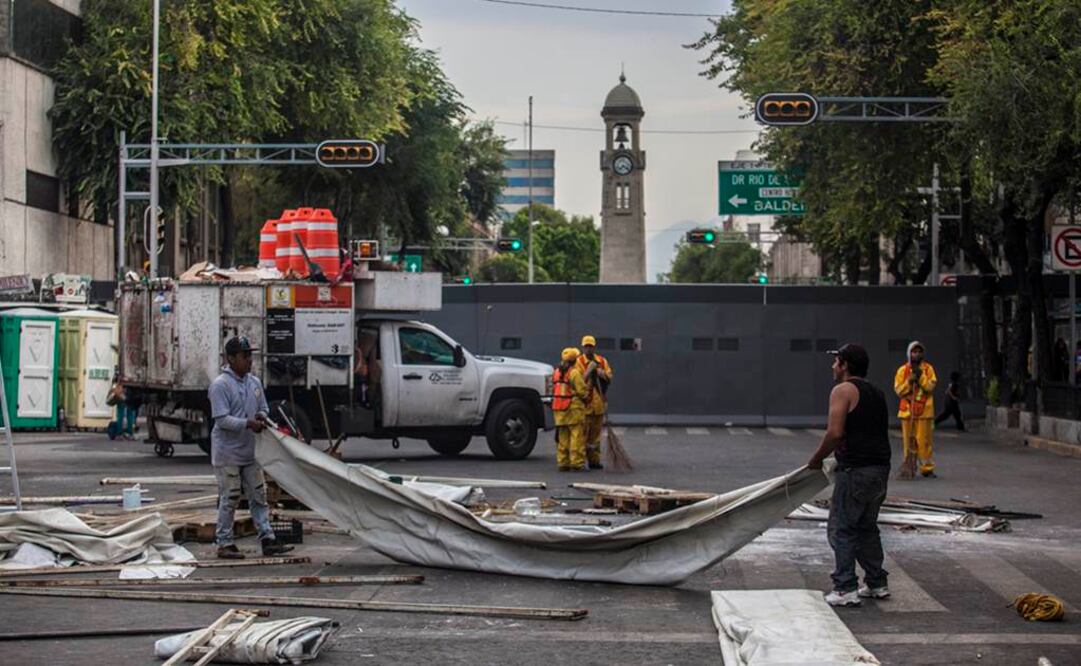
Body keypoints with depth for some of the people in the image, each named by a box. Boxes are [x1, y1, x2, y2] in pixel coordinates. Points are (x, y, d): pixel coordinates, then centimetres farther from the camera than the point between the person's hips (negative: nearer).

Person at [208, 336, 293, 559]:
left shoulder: (254, 382, 9)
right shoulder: (220, 385, -14)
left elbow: (263, 408, 19)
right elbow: (222, 419, -20)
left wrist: (262, 416, -5)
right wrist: (248, 424, -28)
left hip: (250, 452, 7)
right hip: (227, 454, -7)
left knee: (259, 497, 8)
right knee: (229, 499, 0)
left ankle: (267, 540, 10)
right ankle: (224, 544, 8)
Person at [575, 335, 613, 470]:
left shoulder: (602, 361, 10)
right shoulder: (579, 362, -4)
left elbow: (609, 380, 4)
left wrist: (603, 374, -16)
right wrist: (589, 371, -23)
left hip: (599, 402, 5)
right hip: (584, 402, -5)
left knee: (596, 433, 11)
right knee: (583, 432, -7)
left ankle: (594, 460, 17)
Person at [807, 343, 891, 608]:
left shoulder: (844, 390, -9)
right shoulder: (876, 393, 18)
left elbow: (835, 433, -18)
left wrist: (816, 460, -4)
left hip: (855, 470, -9)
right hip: (880, 468, 9)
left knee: (841, 529, -3)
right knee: (867, 527, 20)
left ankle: (845, 589, -6)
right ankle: (877, 583, 22)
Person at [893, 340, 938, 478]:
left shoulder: (928, 368, 5)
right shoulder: (902, 370, 7)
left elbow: (931, 386, -5)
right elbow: (898, 390, 2)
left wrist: (921, 377, -15)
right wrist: (909, 381, -12)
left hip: (924, 411, -1)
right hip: (907, 410, 1)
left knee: (924, 440, -5)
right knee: (909, 441, 2)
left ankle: (927, 468, 0)